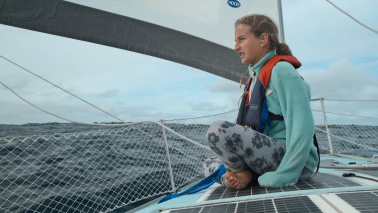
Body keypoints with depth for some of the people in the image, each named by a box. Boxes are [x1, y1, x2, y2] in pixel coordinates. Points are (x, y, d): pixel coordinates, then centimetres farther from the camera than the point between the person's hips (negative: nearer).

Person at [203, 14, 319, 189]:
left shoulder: (282, 70, -12)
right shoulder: (255, 77, 14)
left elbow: (303, 127, -22)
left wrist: (281, 176, -24)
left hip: (297, 162, -9)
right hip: (270, 155, 9)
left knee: (219, 130, -29)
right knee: (209, 164, 17)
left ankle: (245, 175, -5)